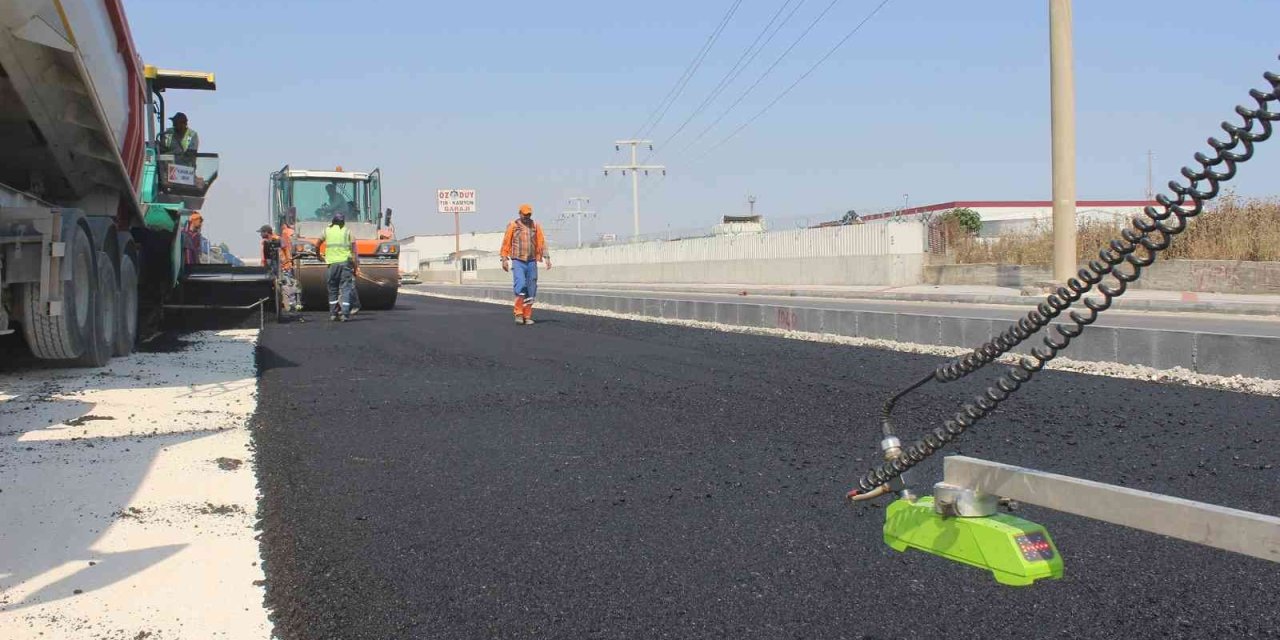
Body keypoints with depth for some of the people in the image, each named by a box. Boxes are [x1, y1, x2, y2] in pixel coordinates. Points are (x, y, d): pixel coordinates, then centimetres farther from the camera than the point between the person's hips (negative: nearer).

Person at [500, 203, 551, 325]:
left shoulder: (535, 226, 9)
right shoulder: (513, 225, 2)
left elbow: (541, 242, 6)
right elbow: (506, 243, 2)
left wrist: (546, 257, -5)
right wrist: (504, 259, -3)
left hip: (532, 262, 3)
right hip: (517, 261, -3)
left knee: (531, 291, 3)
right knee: (520, 286, -19)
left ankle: (527, 316, 10)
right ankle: (518, 314, -13)